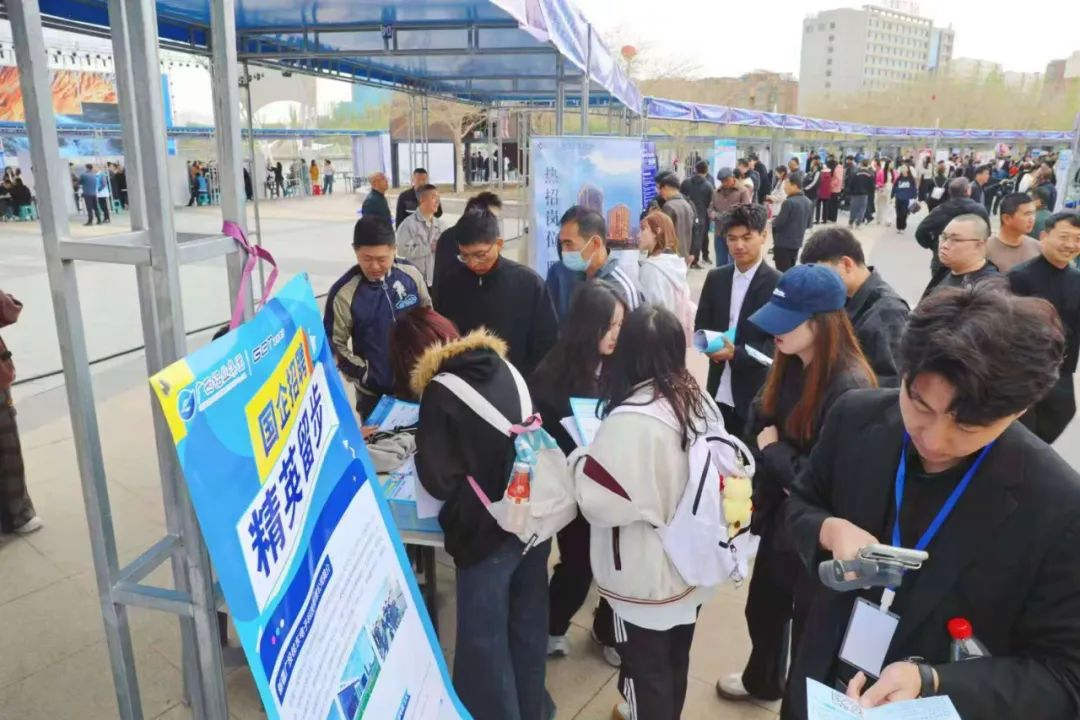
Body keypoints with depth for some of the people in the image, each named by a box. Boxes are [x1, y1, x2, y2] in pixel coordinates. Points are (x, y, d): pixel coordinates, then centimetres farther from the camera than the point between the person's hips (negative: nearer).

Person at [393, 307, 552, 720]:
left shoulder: (439, 393, -14)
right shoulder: (502, 366, 4)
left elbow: (439, 482, -15)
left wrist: (422, 453, 3)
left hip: (487, 529, -7)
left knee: (484, 637, 13)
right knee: (528, 622, 24)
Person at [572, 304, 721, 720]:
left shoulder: (630, 420, -29)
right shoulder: (699, 400, -5)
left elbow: (599, 502, -25)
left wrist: (581, 460, -6)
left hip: (648, 576, -7)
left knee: (645, 665, 15)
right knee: (675, 658, 26)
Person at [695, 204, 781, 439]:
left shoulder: (777, 284, -8)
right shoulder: (715, 278, 7)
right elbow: (700, 325, 10)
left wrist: (735, 353, -25)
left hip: (756, 392, -4)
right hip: (719, 388, 4)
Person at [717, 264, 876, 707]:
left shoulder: (849, 387, -28)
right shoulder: (791, 365, -5)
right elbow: (759, 423, 6)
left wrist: (773, 450, -16)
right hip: (781, 513, 8)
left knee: (810, 625, 16)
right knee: (763, 607, 26)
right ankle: (762, 680, 54)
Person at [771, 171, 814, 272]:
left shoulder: (789, 202, -20)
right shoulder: (808, 202, 6)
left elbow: (778, 223, -18)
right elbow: (809, 224, 14)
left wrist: (773, 220, 3)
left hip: (783, 243, -8)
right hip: (797, 242, 8)